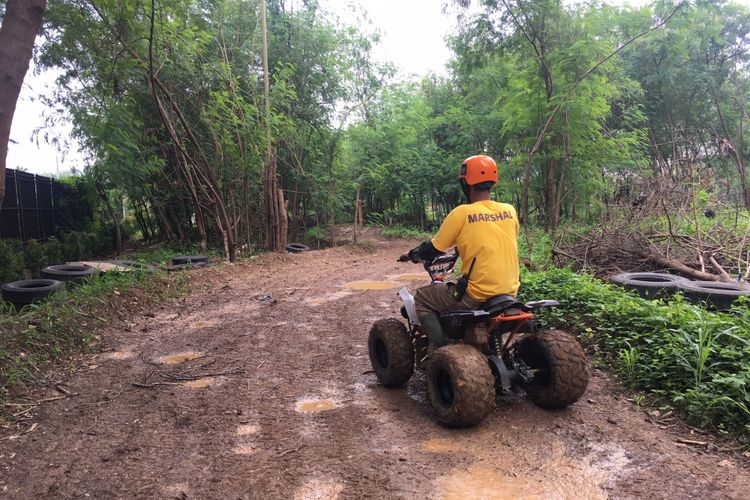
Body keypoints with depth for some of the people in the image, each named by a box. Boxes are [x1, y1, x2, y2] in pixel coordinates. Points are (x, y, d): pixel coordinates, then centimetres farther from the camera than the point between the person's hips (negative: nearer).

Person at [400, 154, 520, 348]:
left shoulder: (462, 213, -12)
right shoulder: (510, 211, 3)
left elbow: (433, 250, -5)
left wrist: (413, 254, 16)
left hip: (478, 295, -6)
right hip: (510, 292, 6)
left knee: (421, 298, 12)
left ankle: (440, 347, 3)